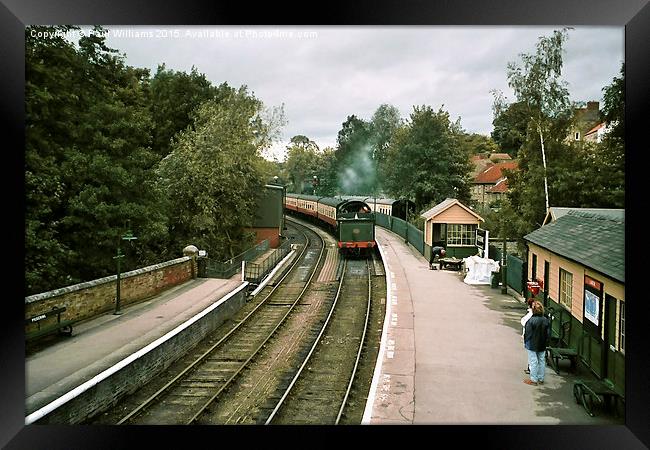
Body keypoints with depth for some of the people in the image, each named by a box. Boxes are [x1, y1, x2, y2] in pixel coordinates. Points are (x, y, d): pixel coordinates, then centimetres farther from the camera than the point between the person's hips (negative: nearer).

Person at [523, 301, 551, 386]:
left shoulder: (531, 321, -22)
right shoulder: (546, 320, -5)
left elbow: (528, 334, -16)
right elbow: (548, 333, 3)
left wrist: (525, 342, -2)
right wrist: (545, 342, 15)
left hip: (532, 345, -5)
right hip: (542, 346, 5)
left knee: (533, 361, 4)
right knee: (542, 361, 15)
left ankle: (533, 380, 11)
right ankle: (541, 379, 24)